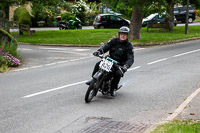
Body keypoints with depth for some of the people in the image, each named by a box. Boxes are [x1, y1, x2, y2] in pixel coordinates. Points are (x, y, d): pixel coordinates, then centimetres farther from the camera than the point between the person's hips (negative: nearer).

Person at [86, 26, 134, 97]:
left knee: (118, 73, -32)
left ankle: (113, 88, -8)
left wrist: (126, 66, -35)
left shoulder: (129, 45, -7)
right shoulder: (114, 41, 3)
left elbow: (131, 58, -14)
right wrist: (99, 51, -25)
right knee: (98, 64, -20)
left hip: (120, 64, -3)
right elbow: (106, 47, -2)